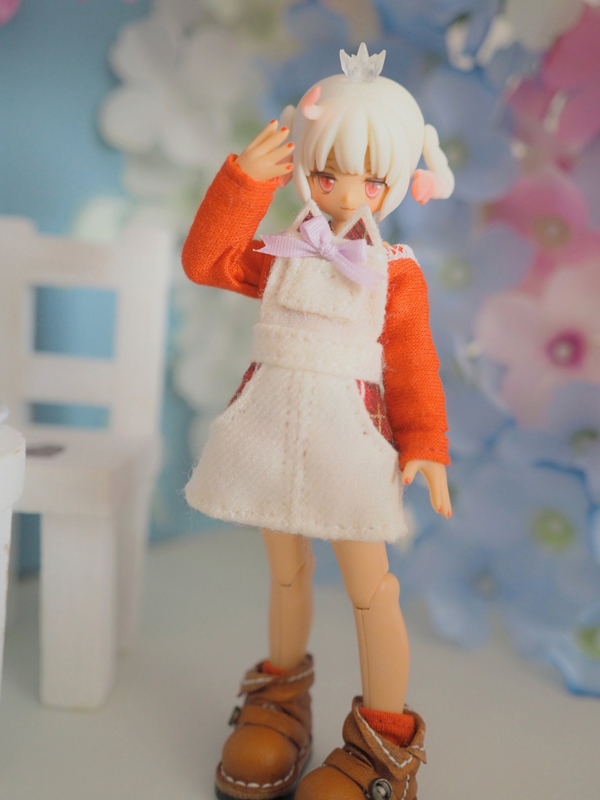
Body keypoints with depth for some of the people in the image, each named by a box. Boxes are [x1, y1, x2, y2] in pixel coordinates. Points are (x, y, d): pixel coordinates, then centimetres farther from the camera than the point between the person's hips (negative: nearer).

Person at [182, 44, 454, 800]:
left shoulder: (395, 272, -3)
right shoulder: (282, 257, 6)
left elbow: (413, 366, -2)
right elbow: (204, 258, -2)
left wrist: (425, 446, -9)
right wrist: (244, 179, -7)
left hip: (350, 433, -3)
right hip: (275, 426, 3)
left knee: (369, 591, 2)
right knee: (286, 574, 19)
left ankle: (386, 739, 19)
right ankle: (281, 687, 41)